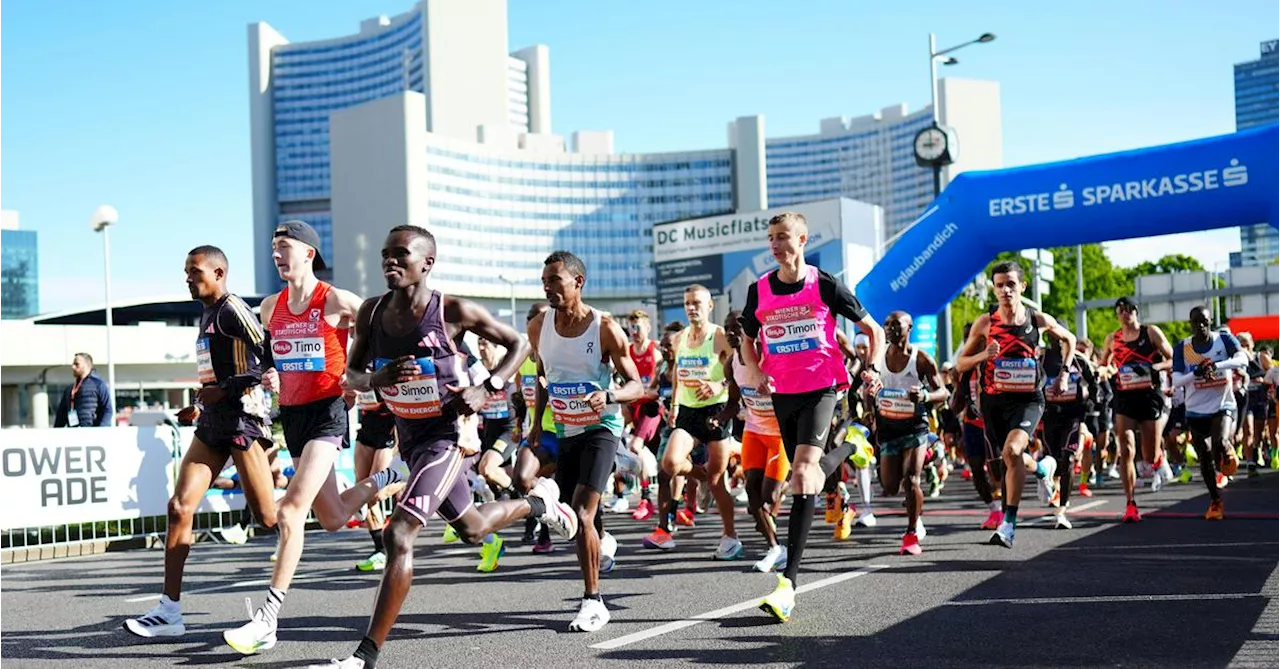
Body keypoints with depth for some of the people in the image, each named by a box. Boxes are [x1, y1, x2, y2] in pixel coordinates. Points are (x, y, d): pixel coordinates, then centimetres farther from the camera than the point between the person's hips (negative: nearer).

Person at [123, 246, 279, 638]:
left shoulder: (233, 310, -10)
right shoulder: (206, 315, 20)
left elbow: (271, 360, -18)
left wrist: (223, 390, -19)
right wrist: (198, 408, 19)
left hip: (241, 415, -9)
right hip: (212, 420, 9)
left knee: (268, 516, -5)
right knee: (180, 506, -1)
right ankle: (170, 612, 0)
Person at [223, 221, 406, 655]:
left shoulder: (335, 301, -10)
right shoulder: (270, 307, 8)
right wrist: (271, 377, 2)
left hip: (327, 411, -7)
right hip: (292, 413, 7)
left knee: (290, 512, -19)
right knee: (333, 519, 16)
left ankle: (267, 620, -16)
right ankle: (383, 480, 48)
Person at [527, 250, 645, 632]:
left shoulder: (605, 329, -15)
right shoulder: (538, 327, 0)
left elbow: (636, 385, -10)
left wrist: (609, 396, -30)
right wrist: (537, 424, 11)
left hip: (600, 428, -6)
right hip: (563, 430, 6)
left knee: (581, 515, -18)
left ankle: (593, 601, -8)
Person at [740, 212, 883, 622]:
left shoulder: (824, 286, -4)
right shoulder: (759, 291, 5)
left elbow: (873, 330, 6)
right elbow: (748, 340, 21)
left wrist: (871, 368, -10)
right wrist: (757, 373, 2)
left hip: (821, 389, -5)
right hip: (782, 393, 5)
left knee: (802, 476, -20)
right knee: (805, 478, 12)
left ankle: (788, 584, -18)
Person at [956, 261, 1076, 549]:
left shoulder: (1038, 319, -2)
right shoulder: (985, 323, -4)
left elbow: (1069, 339, 20)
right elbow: (961, 364, 2)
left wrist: (1064, 373, 11)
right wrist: (984, 355, -17)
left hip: (1028, 398, -2)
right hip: (995, 399, 2)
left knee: (1012, 451, -27)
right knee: (1012, 459, 16)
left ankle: (1008, 524, -20)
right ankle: (1042, 467, 54)